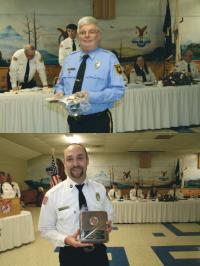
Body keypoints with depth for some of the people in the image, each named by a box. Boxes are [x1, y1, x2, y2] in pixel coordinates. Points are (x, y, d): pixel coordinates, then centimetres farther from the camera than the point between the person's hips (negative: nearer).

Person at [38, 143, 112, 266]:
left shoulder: (100, 189, -3)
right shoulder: (52, 194, -12)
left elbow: (109, 215, 9)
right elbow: (46, 229, -4)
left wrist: (108, 225, -13)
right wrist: (65, 240, -21)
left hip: (98, 252, 3)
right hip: (70, 255, -2)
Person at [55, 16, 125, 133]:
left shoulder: (109, 58, -5)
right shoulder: (69, 58, 10)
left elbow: (118, 90, -13)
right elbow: (60, 84, 19)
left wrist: (91, 96, -24)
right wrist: (60, 92, -5)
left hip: (98, 121, -4)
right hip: (73, 120, 5)